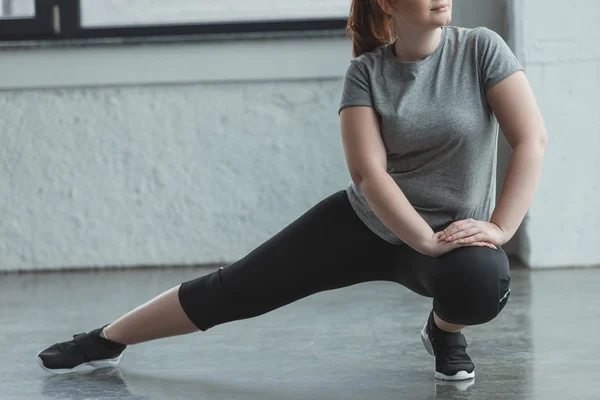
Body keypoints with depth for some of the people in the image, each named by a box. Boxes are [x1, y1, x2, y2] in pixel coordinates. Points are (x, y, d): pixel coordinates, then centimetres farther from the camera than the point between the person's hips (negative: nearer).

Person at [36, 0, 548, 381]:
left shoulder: (481, 49, -11)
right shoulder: (365, 72, -7)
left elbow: (532, 140, -15)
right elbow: (368, 172, -16)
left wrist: (499, 229, -23)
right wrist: (427, 241, -27)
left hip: (455, 231, -1)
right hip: (363, 222, 2)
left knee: (483, 280, -38)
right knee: (238, 287, -1)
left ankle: (444, 331, -1)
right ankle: (105, 341, 15)